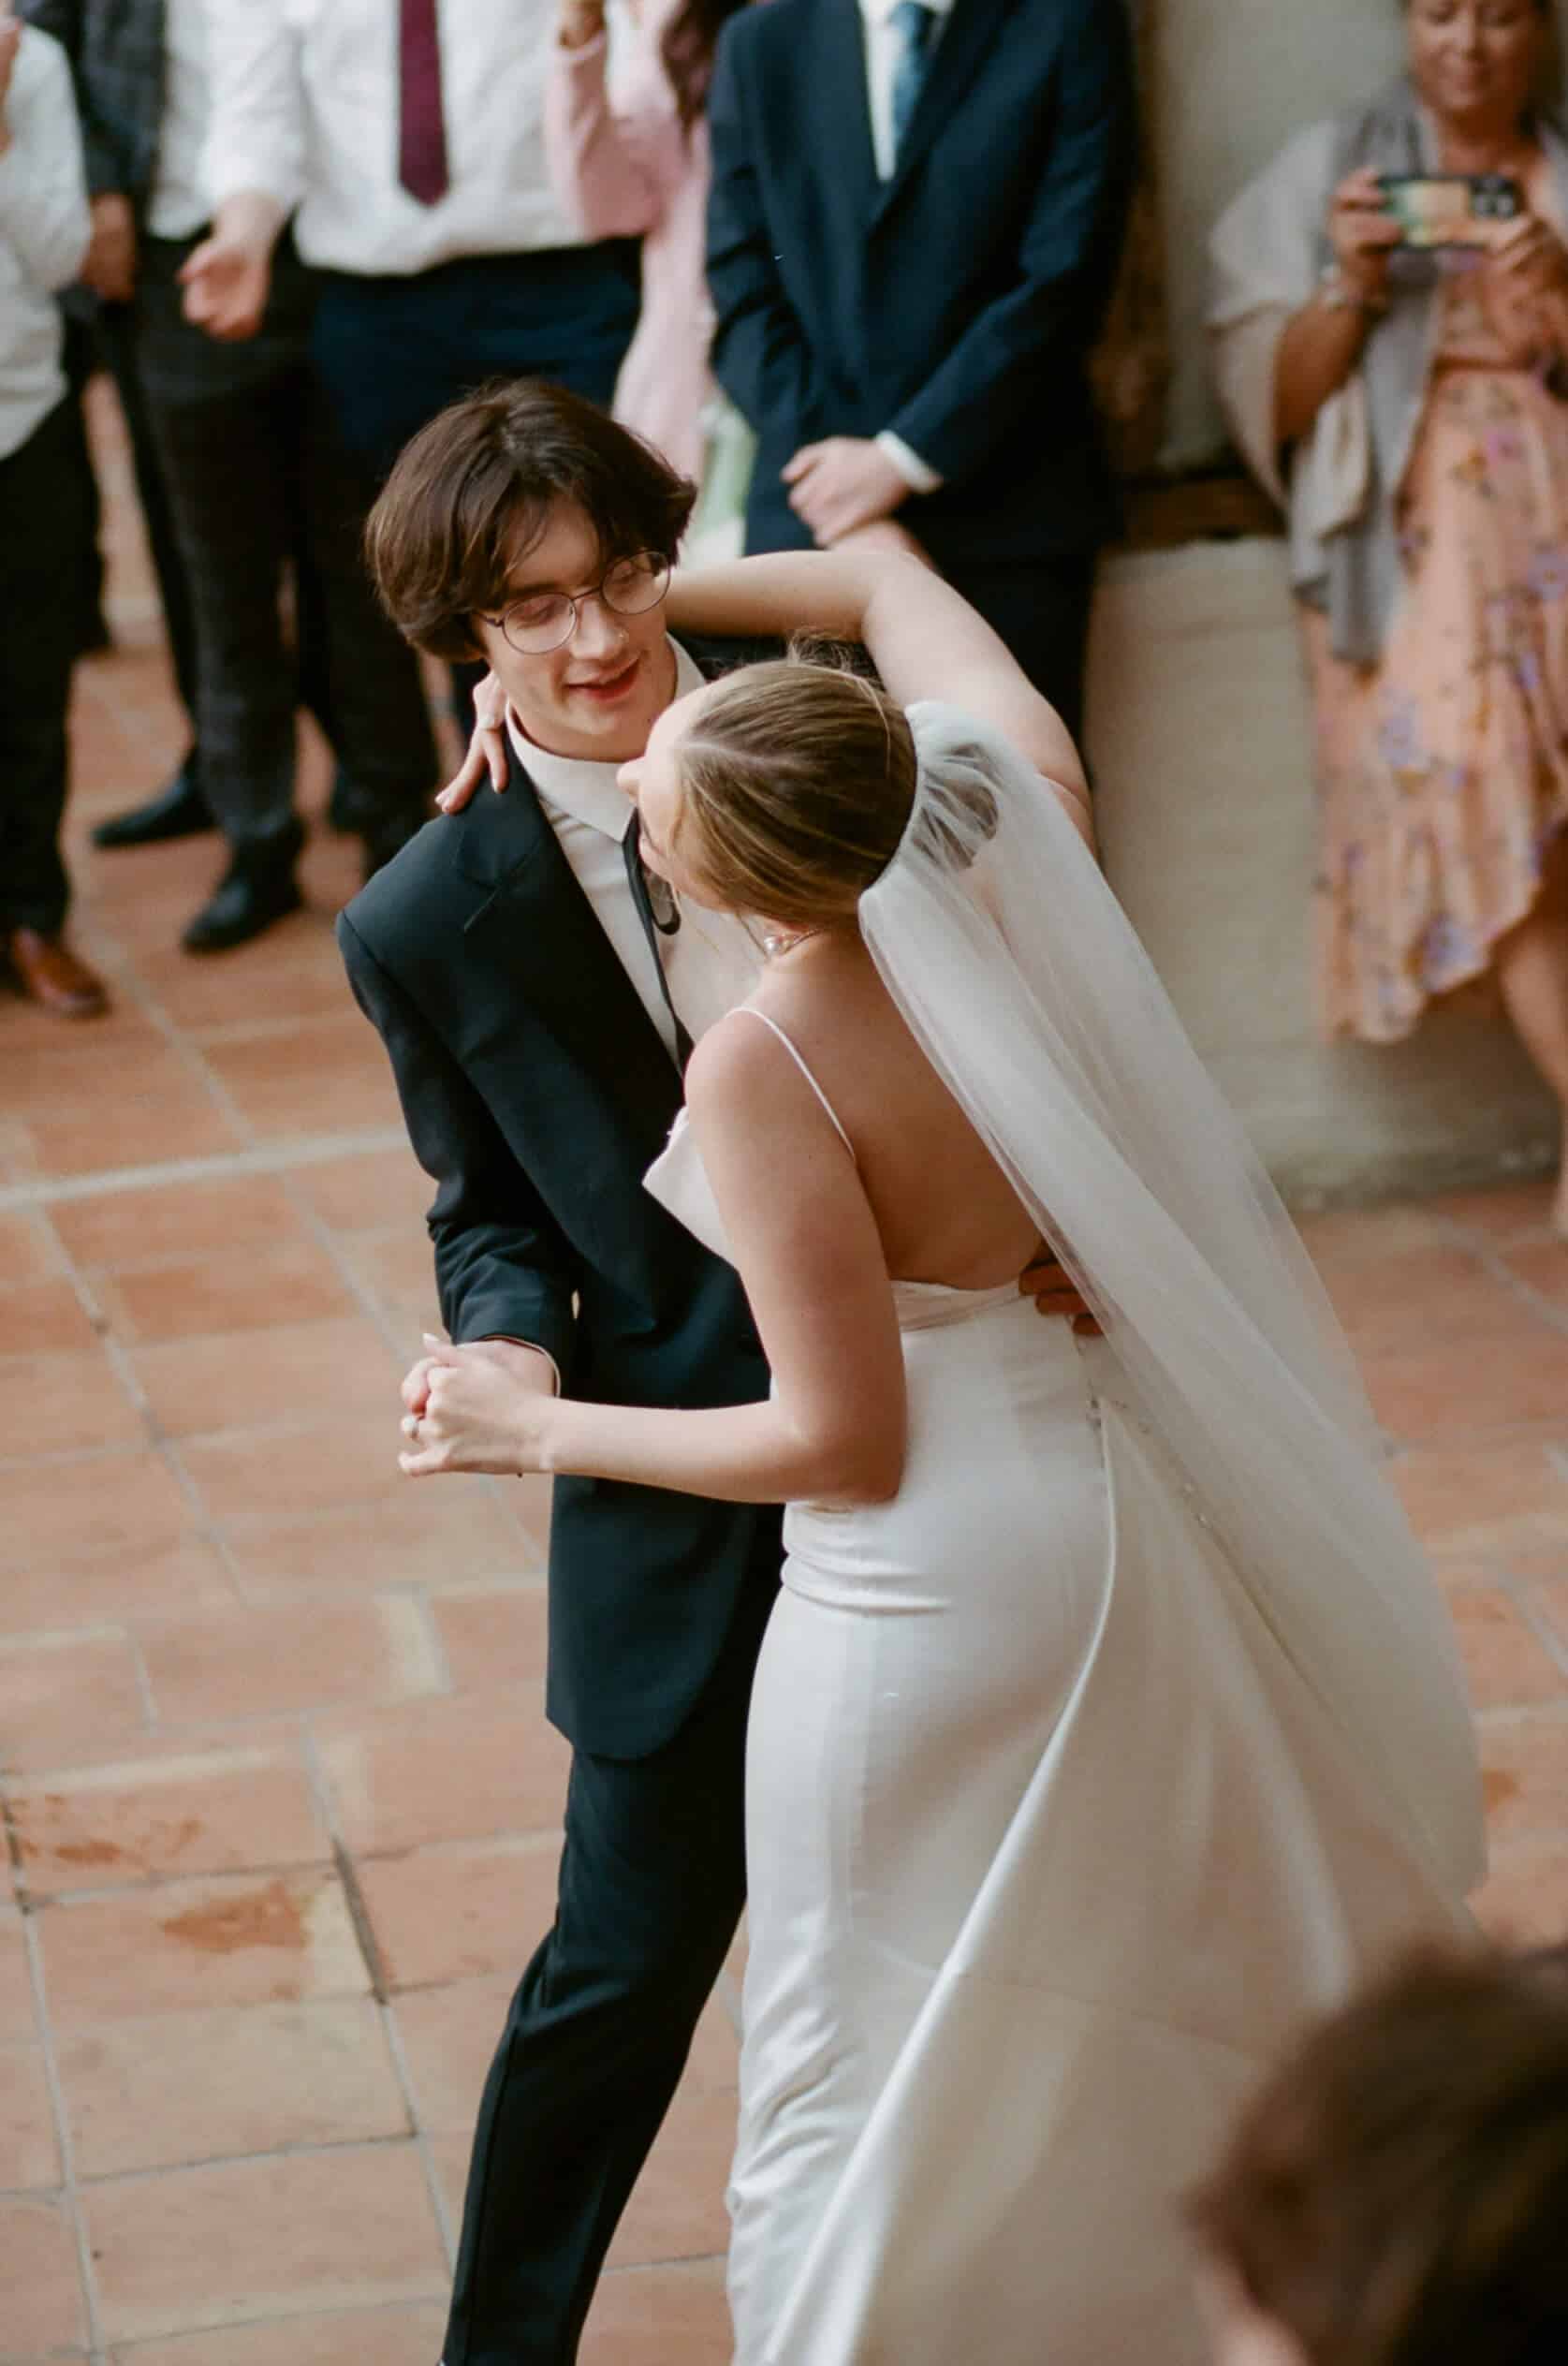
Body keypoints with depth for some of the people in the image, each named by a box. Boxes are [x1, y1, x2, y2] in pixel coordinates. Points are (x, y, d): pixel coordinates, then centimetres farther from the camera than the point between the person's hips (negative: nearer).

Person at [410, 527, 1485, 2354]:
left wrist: (533, 1430, -10)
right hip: (1153, 1500, 7)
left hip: (941, 1573, -7)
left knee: (893, 2091, 14)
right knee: (1176, 1999, 28)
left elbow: (842, 1440, -21)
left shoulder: (766, 1067, -28)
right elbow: (886, 579, 6)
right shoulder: (1021, 821, -14)